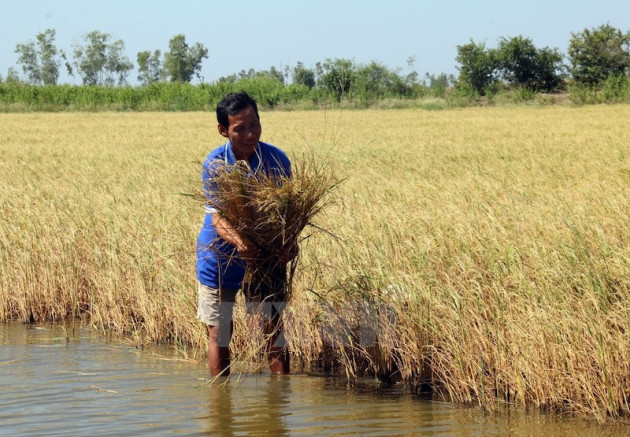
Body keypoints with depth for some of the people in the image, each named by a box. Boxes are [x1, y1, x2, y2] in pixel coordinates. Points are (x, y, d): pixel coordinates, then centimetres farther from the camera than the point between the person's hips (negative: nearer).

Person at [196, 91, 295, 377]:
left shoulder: (277, 161, -13)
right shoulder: (214, 164, -17)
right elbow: (217, 217, -24)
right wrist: (238, 241, -46)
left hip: (265, 258, 1)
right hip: (220, 258, -1)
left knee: (274, 329, -1)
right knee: (219, 334, 6)